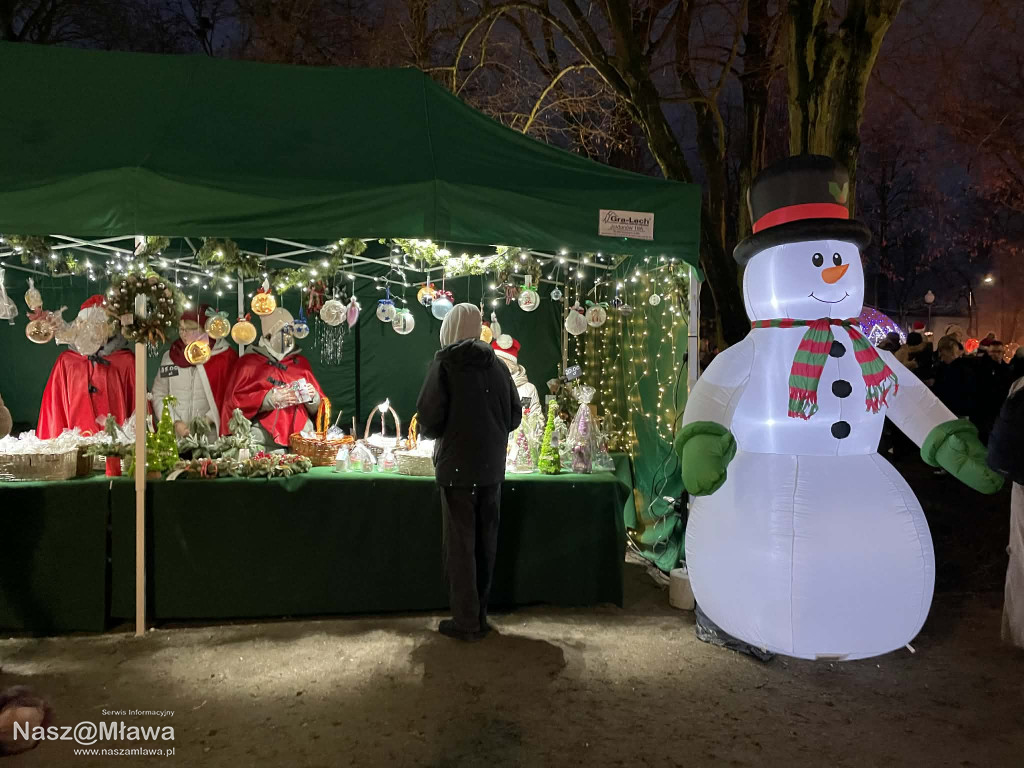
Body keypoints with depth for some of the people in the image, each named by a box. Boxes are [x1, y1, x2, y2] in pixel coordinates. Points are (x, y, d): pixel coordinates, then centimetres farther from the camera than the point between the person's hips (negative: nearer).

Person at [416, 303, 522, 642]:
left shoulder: (444, 364, -9)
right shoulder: (497, 364, 4)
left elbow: (429, 418, -15)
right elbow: (514, 415, 7)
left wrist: (428, 431, 7)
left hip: (458, 467, -4)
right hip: (492, 467, 5)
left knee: (460, 544, 5)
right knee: (485, 542, 14)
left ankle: (466, 622, 10)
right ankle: (479, 616, 24)